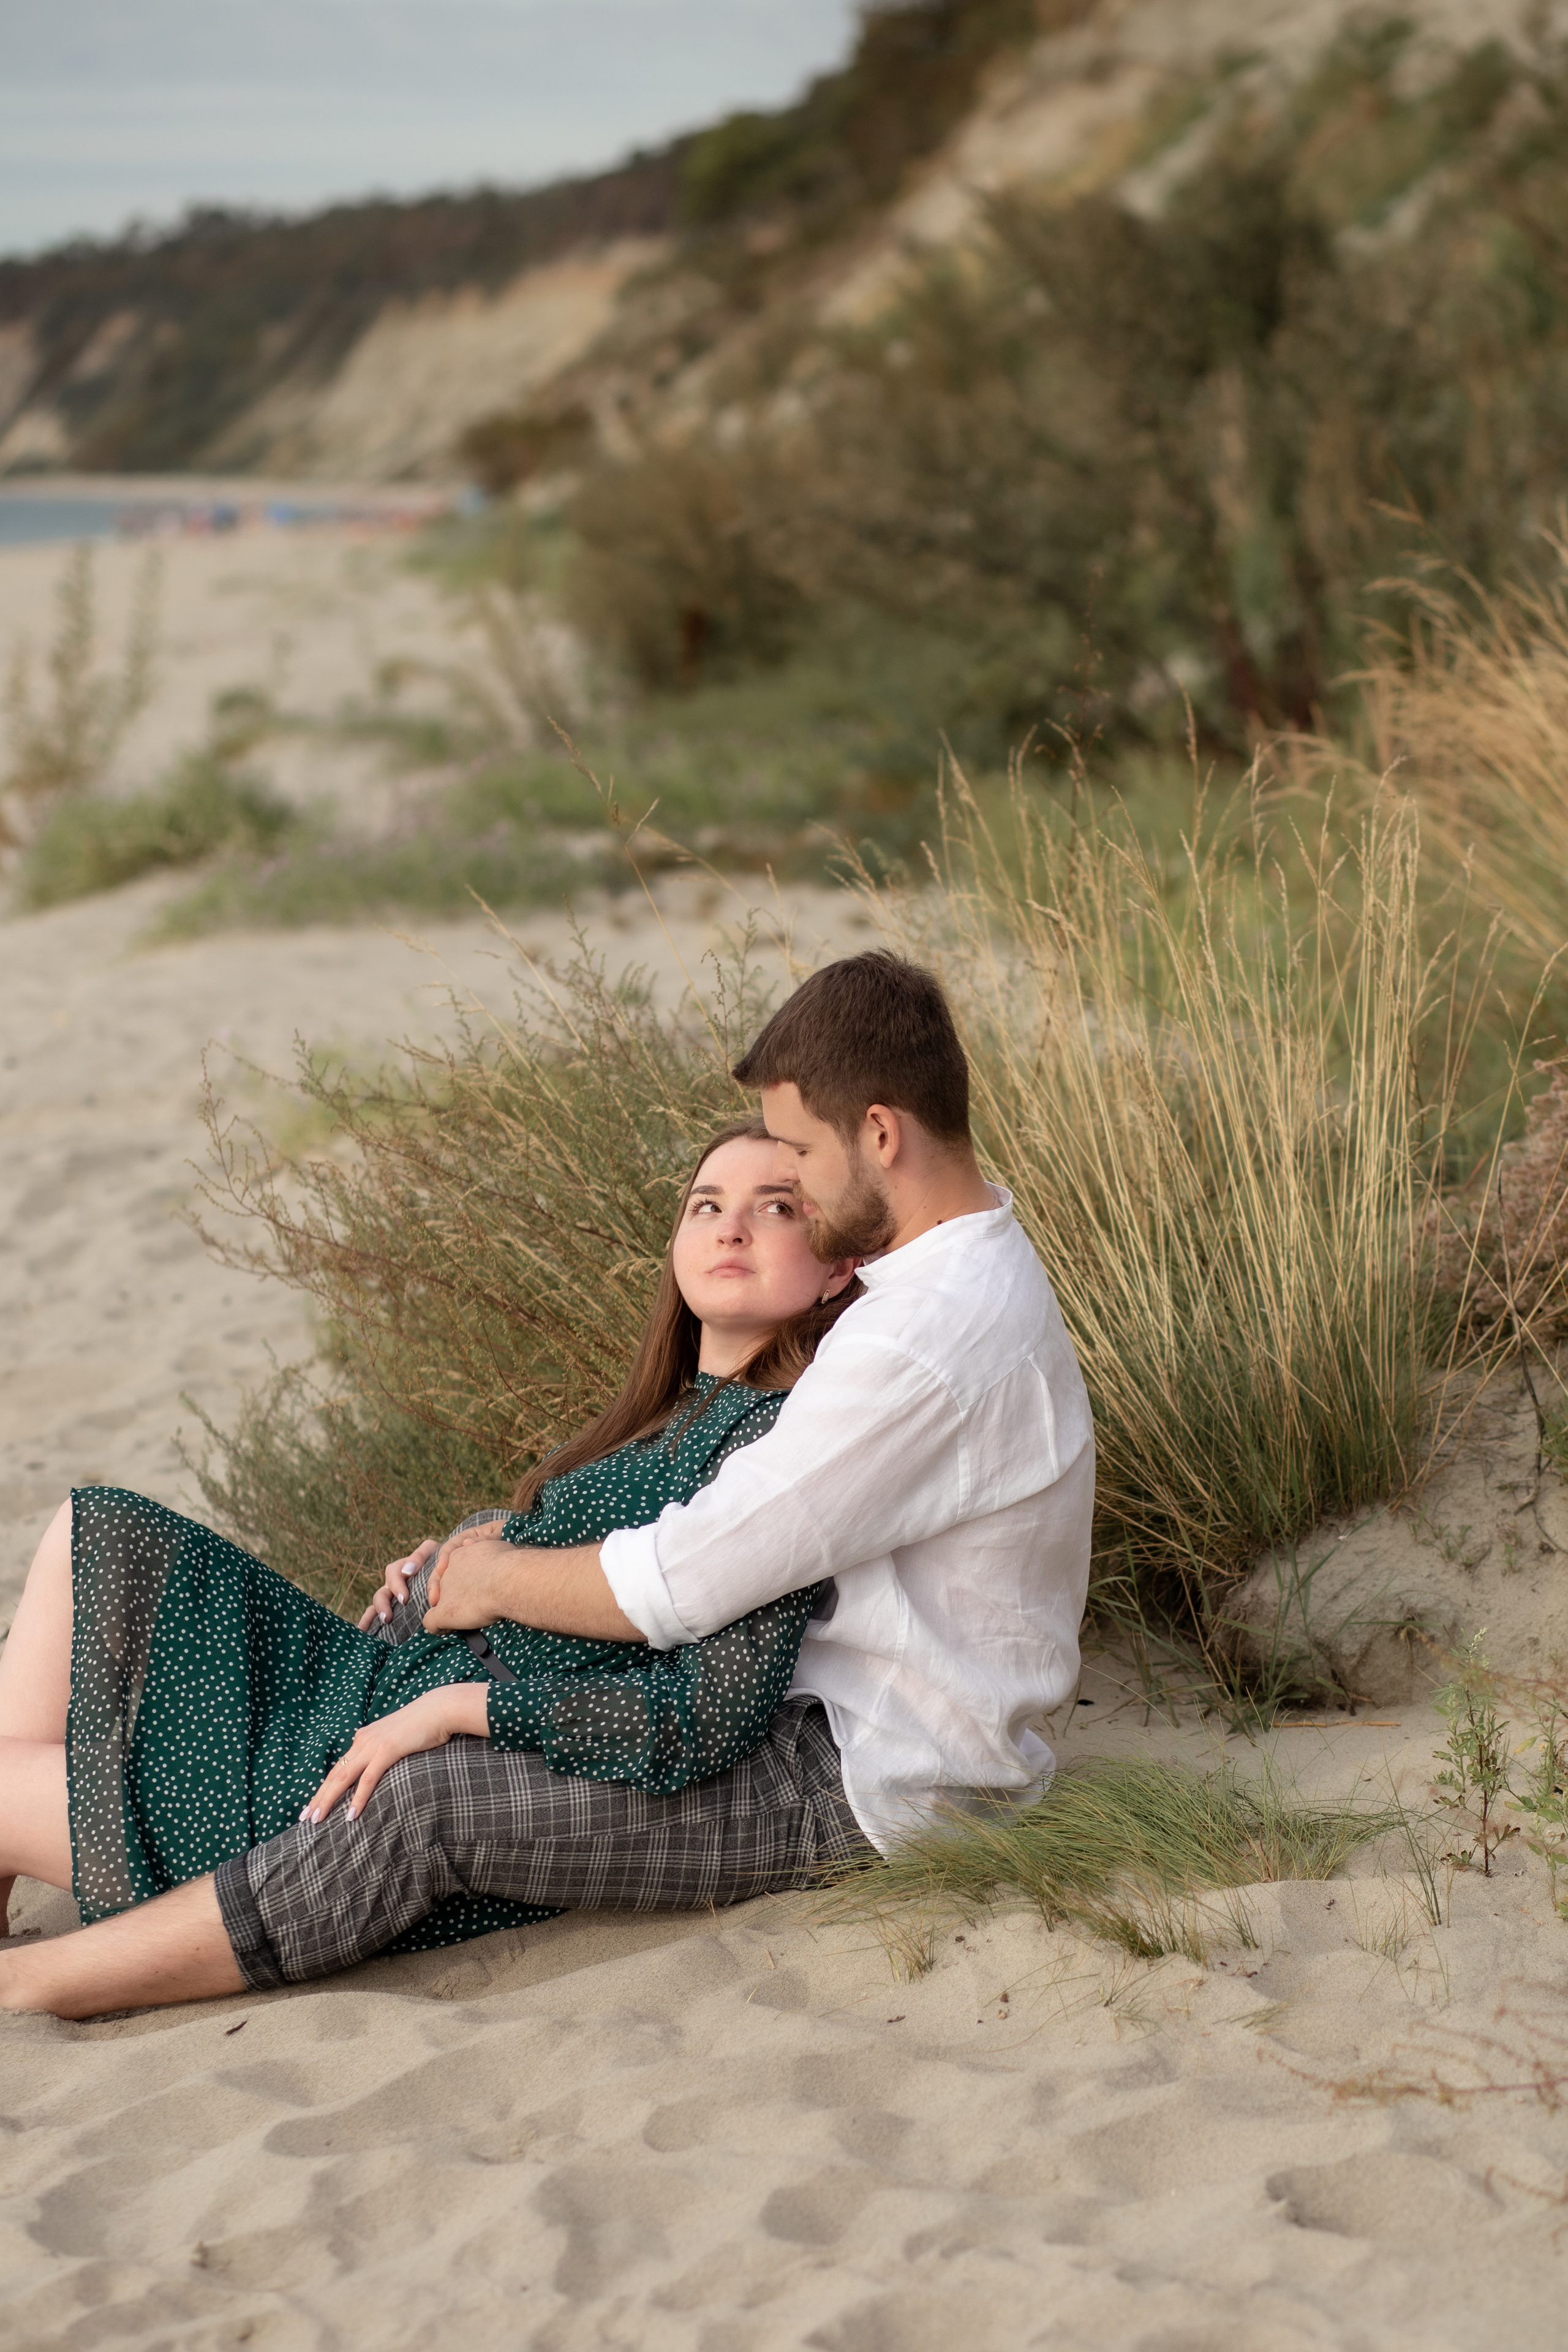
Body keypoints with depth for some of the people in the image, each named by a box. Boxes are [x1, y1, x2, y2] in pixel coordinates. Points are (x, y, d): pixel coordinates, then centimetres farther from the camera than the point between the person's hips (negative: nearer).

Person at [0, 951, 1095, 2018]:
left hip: (858, 1783, -10)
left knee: (433, 1800, -21)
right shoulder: (964, 1262, 8)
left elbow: (677, 1586, -27)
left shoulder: (928, 1344, -28)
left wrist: (494, 1582, -8)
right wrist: (505, 1546, 7)